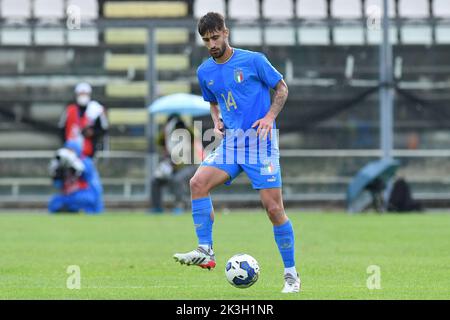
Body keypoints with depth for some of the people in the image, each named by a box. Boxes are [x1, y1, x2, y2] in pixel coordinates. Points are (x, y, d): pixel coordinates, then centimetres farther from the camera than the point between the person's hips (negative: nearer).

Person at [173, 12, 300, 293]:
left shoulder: (253, 60, -6)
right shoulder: (205, 72, 8)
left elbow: (282, 88, 3)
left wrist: (270, 116, -11)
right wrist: (217, 121, 5)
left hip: (261, 139, -5)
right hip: (230, 141, 5)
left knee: (274, 207, -8)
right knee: (198, 182, -20)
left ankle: (291, 274, 4)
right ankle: (206, 251, -14)